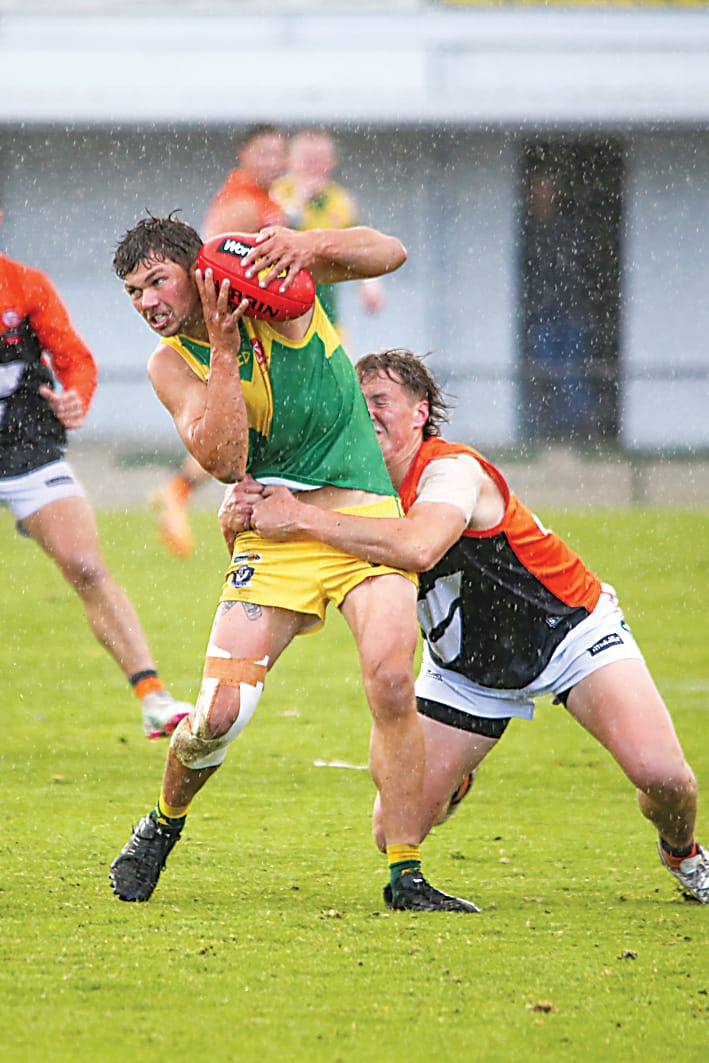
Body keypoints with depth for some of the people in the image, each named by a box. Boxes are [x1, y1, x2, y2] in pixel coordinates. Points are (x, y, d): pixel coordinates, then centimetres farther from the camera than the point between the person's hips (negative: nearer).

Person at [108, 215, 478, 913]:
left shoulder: (272, 278, -1)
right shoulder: (171, 363, 1)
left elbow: (388, 254, -9)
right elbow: (224, 462, -13)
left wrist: (310, 245, -25)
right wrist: (224, 355, -19)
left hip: (363, 515, -1)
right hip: (274, 533, 1)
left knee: (391, 683, -20)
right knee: (219, 712, -9)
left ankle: (405, 877, -12)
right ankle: (164, 824, 23)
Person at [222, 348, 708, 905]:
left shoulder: (453, 470, -29)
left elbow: (419, 548, -51)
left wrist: (301, 519, -50)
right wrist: (239, 524, -33)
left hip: (568, 629, -5)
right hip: (464, 667, 5)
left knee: (661, 774, -25)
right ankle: (454, 785, 28)